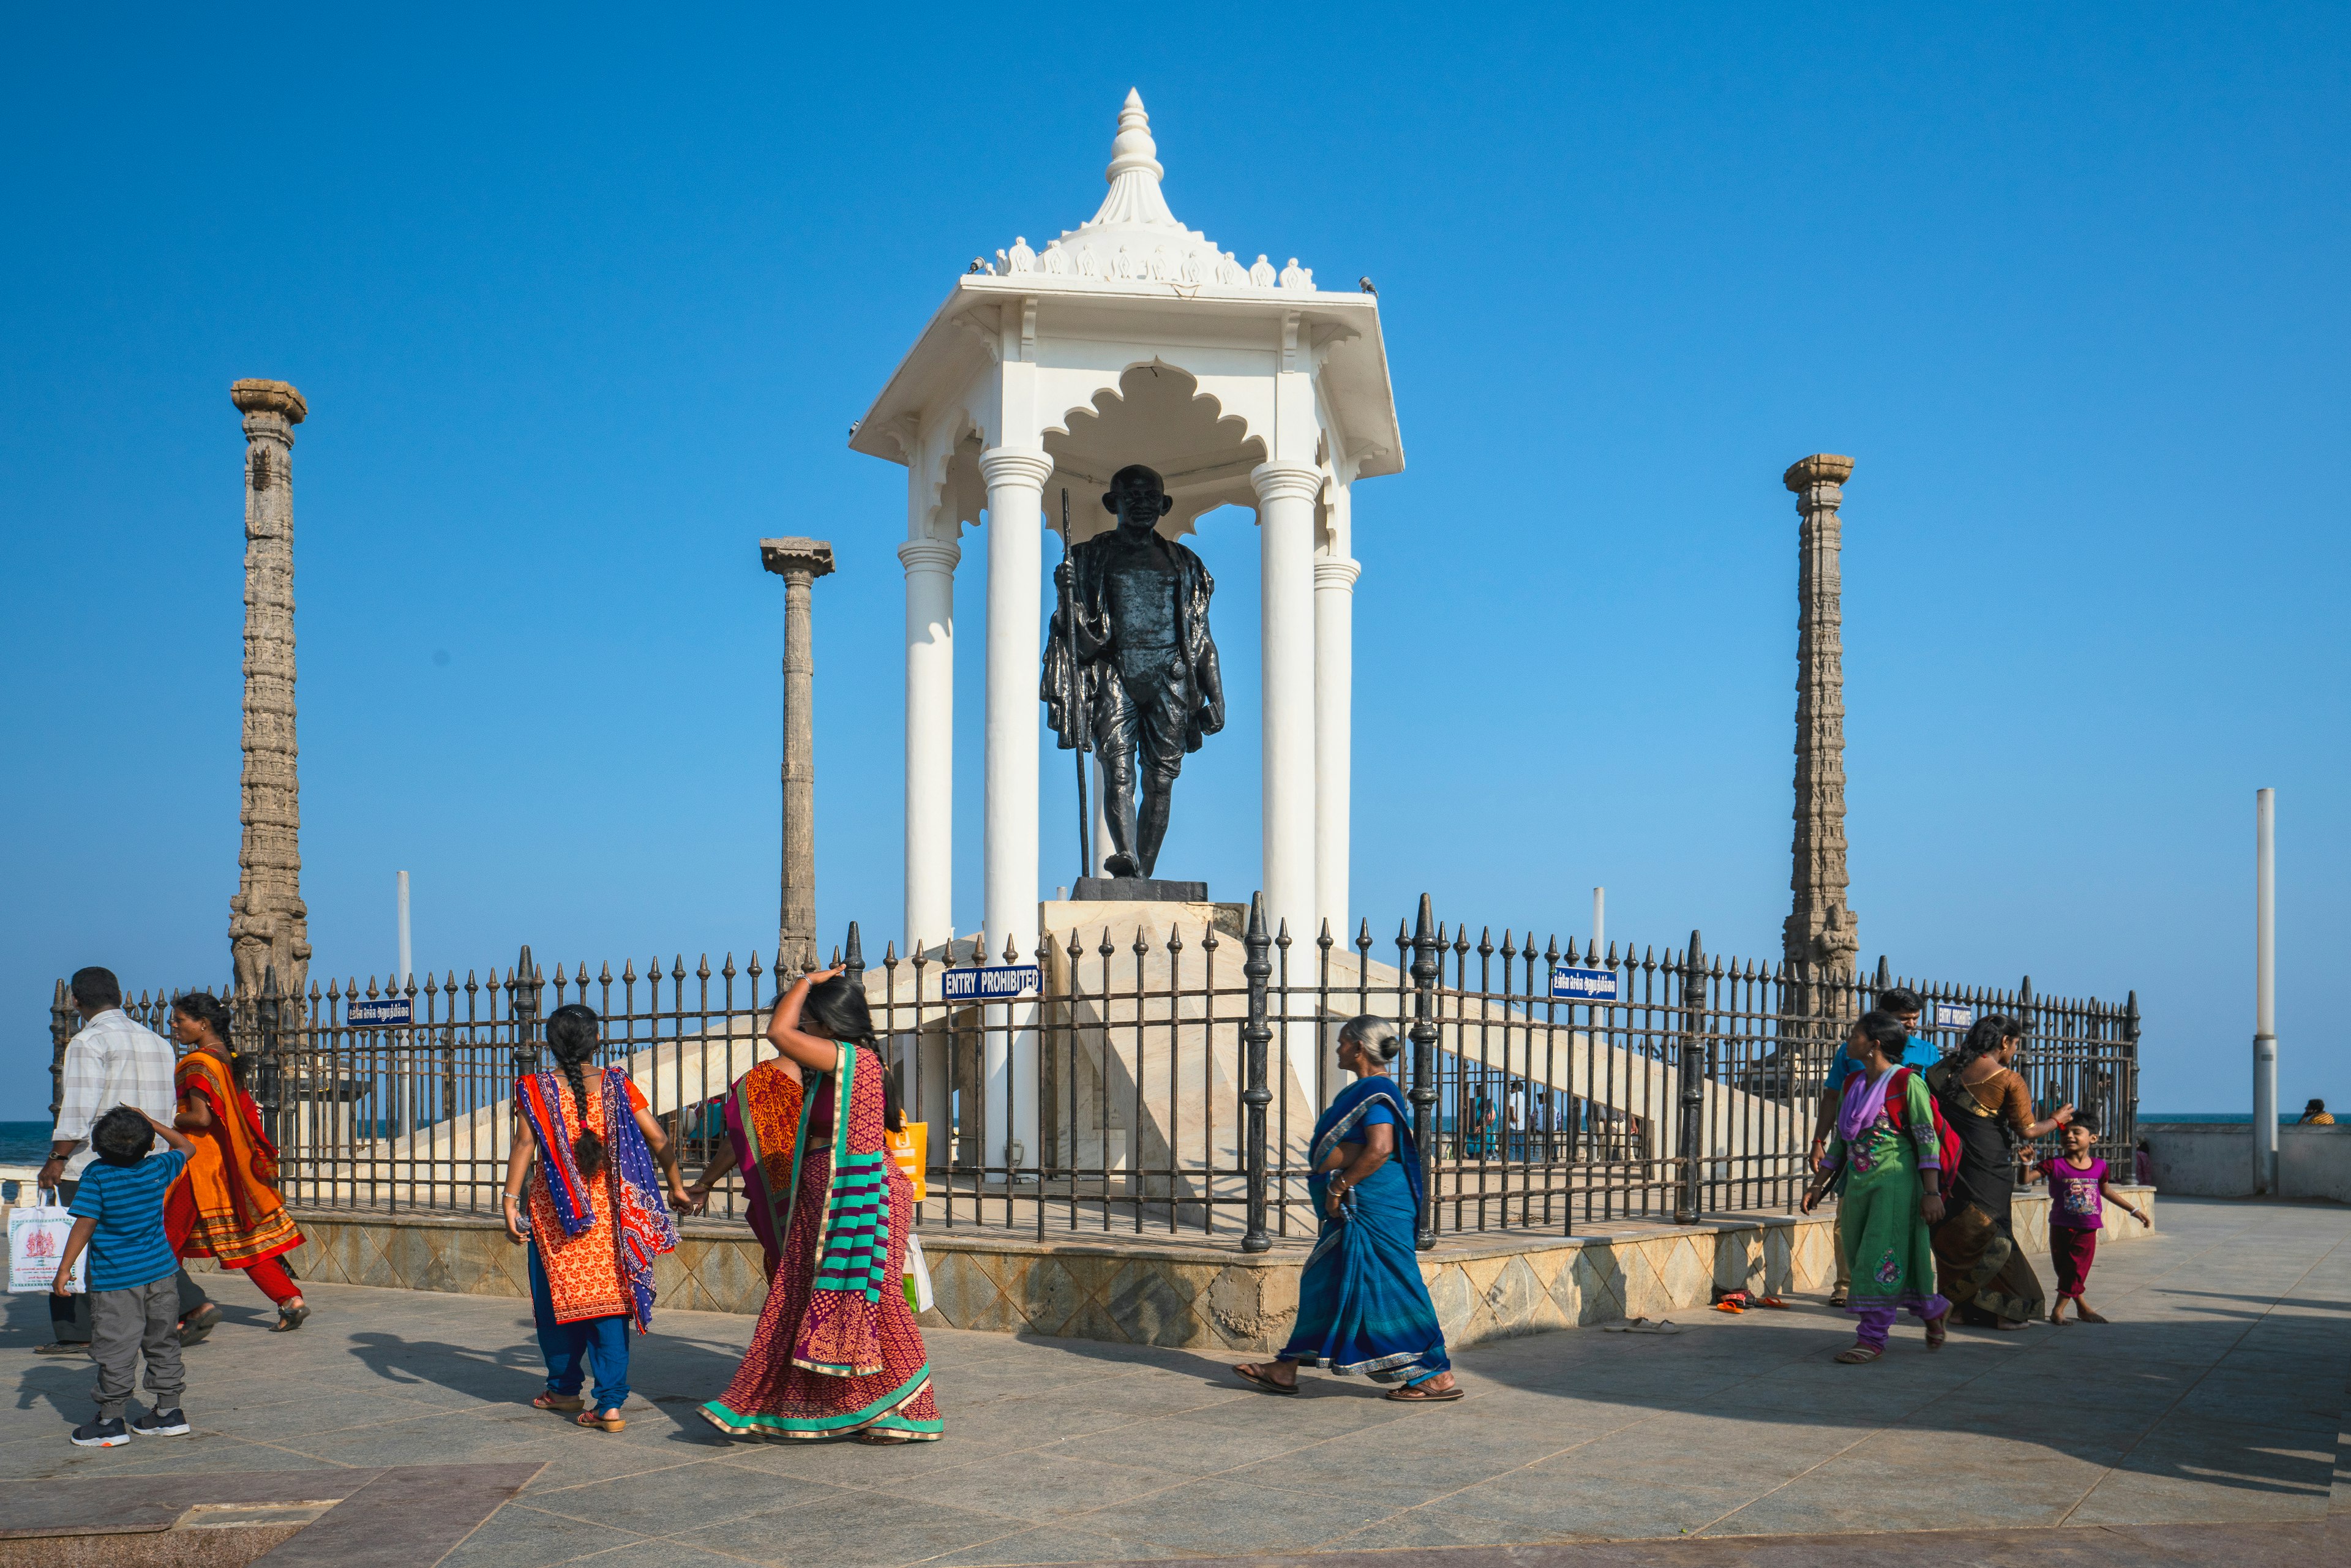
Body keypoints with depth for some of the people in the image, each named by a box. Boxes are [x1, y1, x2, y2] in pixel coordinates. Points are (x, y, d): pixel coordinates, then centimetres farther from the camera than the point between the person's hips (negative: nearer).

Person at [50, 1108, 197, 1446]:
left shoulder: (96, 1176, -12)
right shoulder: (158, 1168, -1)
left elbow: (84, 1225, -14)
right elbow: (184, 1147, 20)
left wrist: (64, 1269, -8)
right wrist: (151, 1122, 24)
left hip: (115, 1281, -4)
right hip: (161, 1274, 5)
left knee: (115, 1353, 1)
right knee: (163, 1345, 13)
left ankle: (110, 1421, 6)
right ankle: (169, 1412, 17)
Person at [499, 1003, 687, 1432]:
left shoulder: (536, 1089, -3)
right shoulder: (617, 1085, 1)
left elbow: (524, 1146, -13)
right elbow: (657, 1138, 0)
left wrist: (511, 1201, -12)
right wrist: (676, 1187, 11)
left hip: (554, 1212, -1)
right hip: (610, 1211, 1)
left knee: (558, 1299, 15)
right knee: (609, 1299, 2)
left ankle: (565, 1388, 30)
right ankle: (611, 1404, -3)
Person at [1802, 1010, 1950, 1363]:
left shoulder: (1907, 1083, -9)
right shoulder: (1853, 1084, 12)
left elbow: (1928, 1139, -10)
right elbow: (1840, 1139, 19)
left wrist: (1931, 1192, -16)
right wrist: (1819, 1184, 16)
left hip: (1895, 1182, -8)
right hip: (1858, 1183, 8)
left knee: (1883, 1259, -8)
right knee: (1858, 1256, 10)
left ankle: (1873, 1338, -1)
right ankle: (1933, 1310, 29)